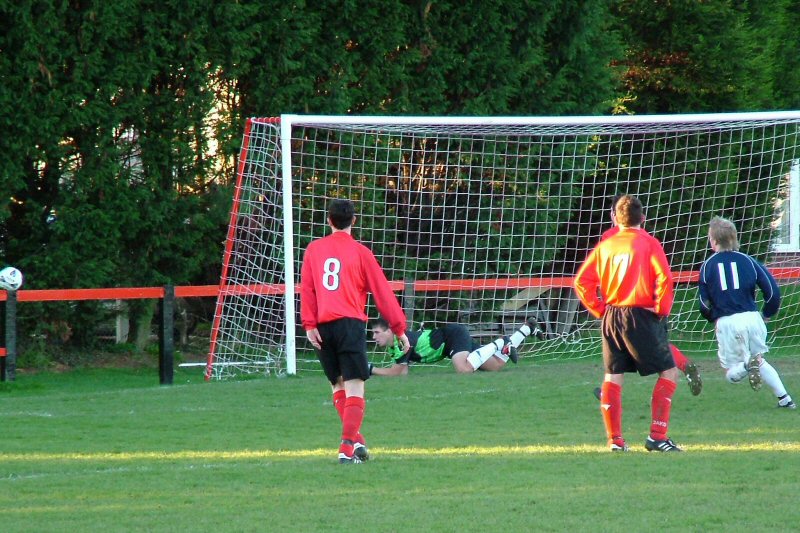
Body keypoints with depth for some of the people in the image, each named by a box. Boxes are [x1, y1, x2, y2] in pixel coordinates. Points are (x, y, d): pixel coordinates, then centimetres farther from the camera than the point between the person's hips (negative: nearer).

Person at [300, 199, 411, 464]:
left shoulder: (314, 249, 11)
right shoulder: (360, 252, 2)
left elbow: (306, 288, 5)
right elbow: (382, 292, 4)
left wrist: (309, 324, 3)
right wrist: (400, 329, 8)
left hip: (323, 325, 3)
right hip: (350, 323, -3)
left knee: (337, 384, 17)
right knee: (354, 387, -6)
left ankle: (355, 439, 9)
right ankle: (348, 446, -18)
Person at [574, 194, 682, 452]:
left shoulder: (605, 245, 9)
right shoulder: (648, 243, -4)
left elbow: (582, 281, 5)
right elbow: (664, 279, -16)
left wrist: (600, 310, 10)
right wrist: (662, 310, -4)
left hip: (611, 317, 5)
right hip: (641, 316, -4)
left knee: (613, 376, 12)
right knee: (668, 372, 4)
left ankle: (615, 439, 9)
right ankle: (657, 436, -6)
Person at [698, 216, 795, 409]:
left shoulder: (708, 265, 3)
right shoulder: (747, 260, 6)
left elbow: (704, 303, 2)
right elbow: (772, 290, 1)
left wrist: (713, 318, 23)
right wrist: (768, 313, 19)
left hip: (726, 323, -2)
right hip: (751, 318, 2)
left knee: (731, 373, 9)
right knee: (760, 362, 23)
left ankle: (748, 365, -25)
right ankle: (784, 398, 7)